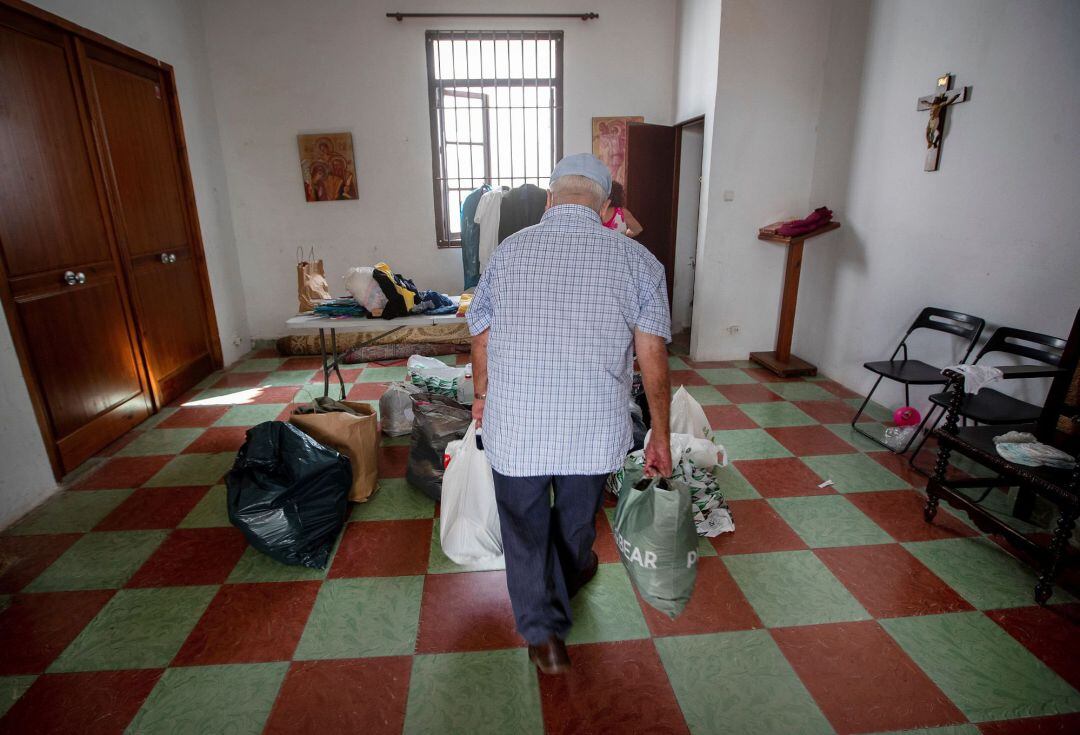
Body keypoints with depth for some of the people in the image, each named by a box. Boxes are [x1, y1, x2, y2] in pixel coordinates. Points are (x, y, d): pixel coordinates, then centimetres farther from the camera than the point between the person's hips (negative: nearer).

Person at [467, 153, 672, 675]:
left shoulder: (508, 250, 0)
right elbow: (653, 359, -6)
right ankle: (570, 579, 55)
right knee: (577, 518, 27)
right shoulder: (637, 260, -3)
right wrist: (660, 436, 4)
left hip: (515, 426, -1)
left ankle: (545, 635, 27)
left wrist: (482, 396, 23)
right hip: (595, 429, 2)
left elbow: (481, 341, 6)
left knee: (525, 527, 19)